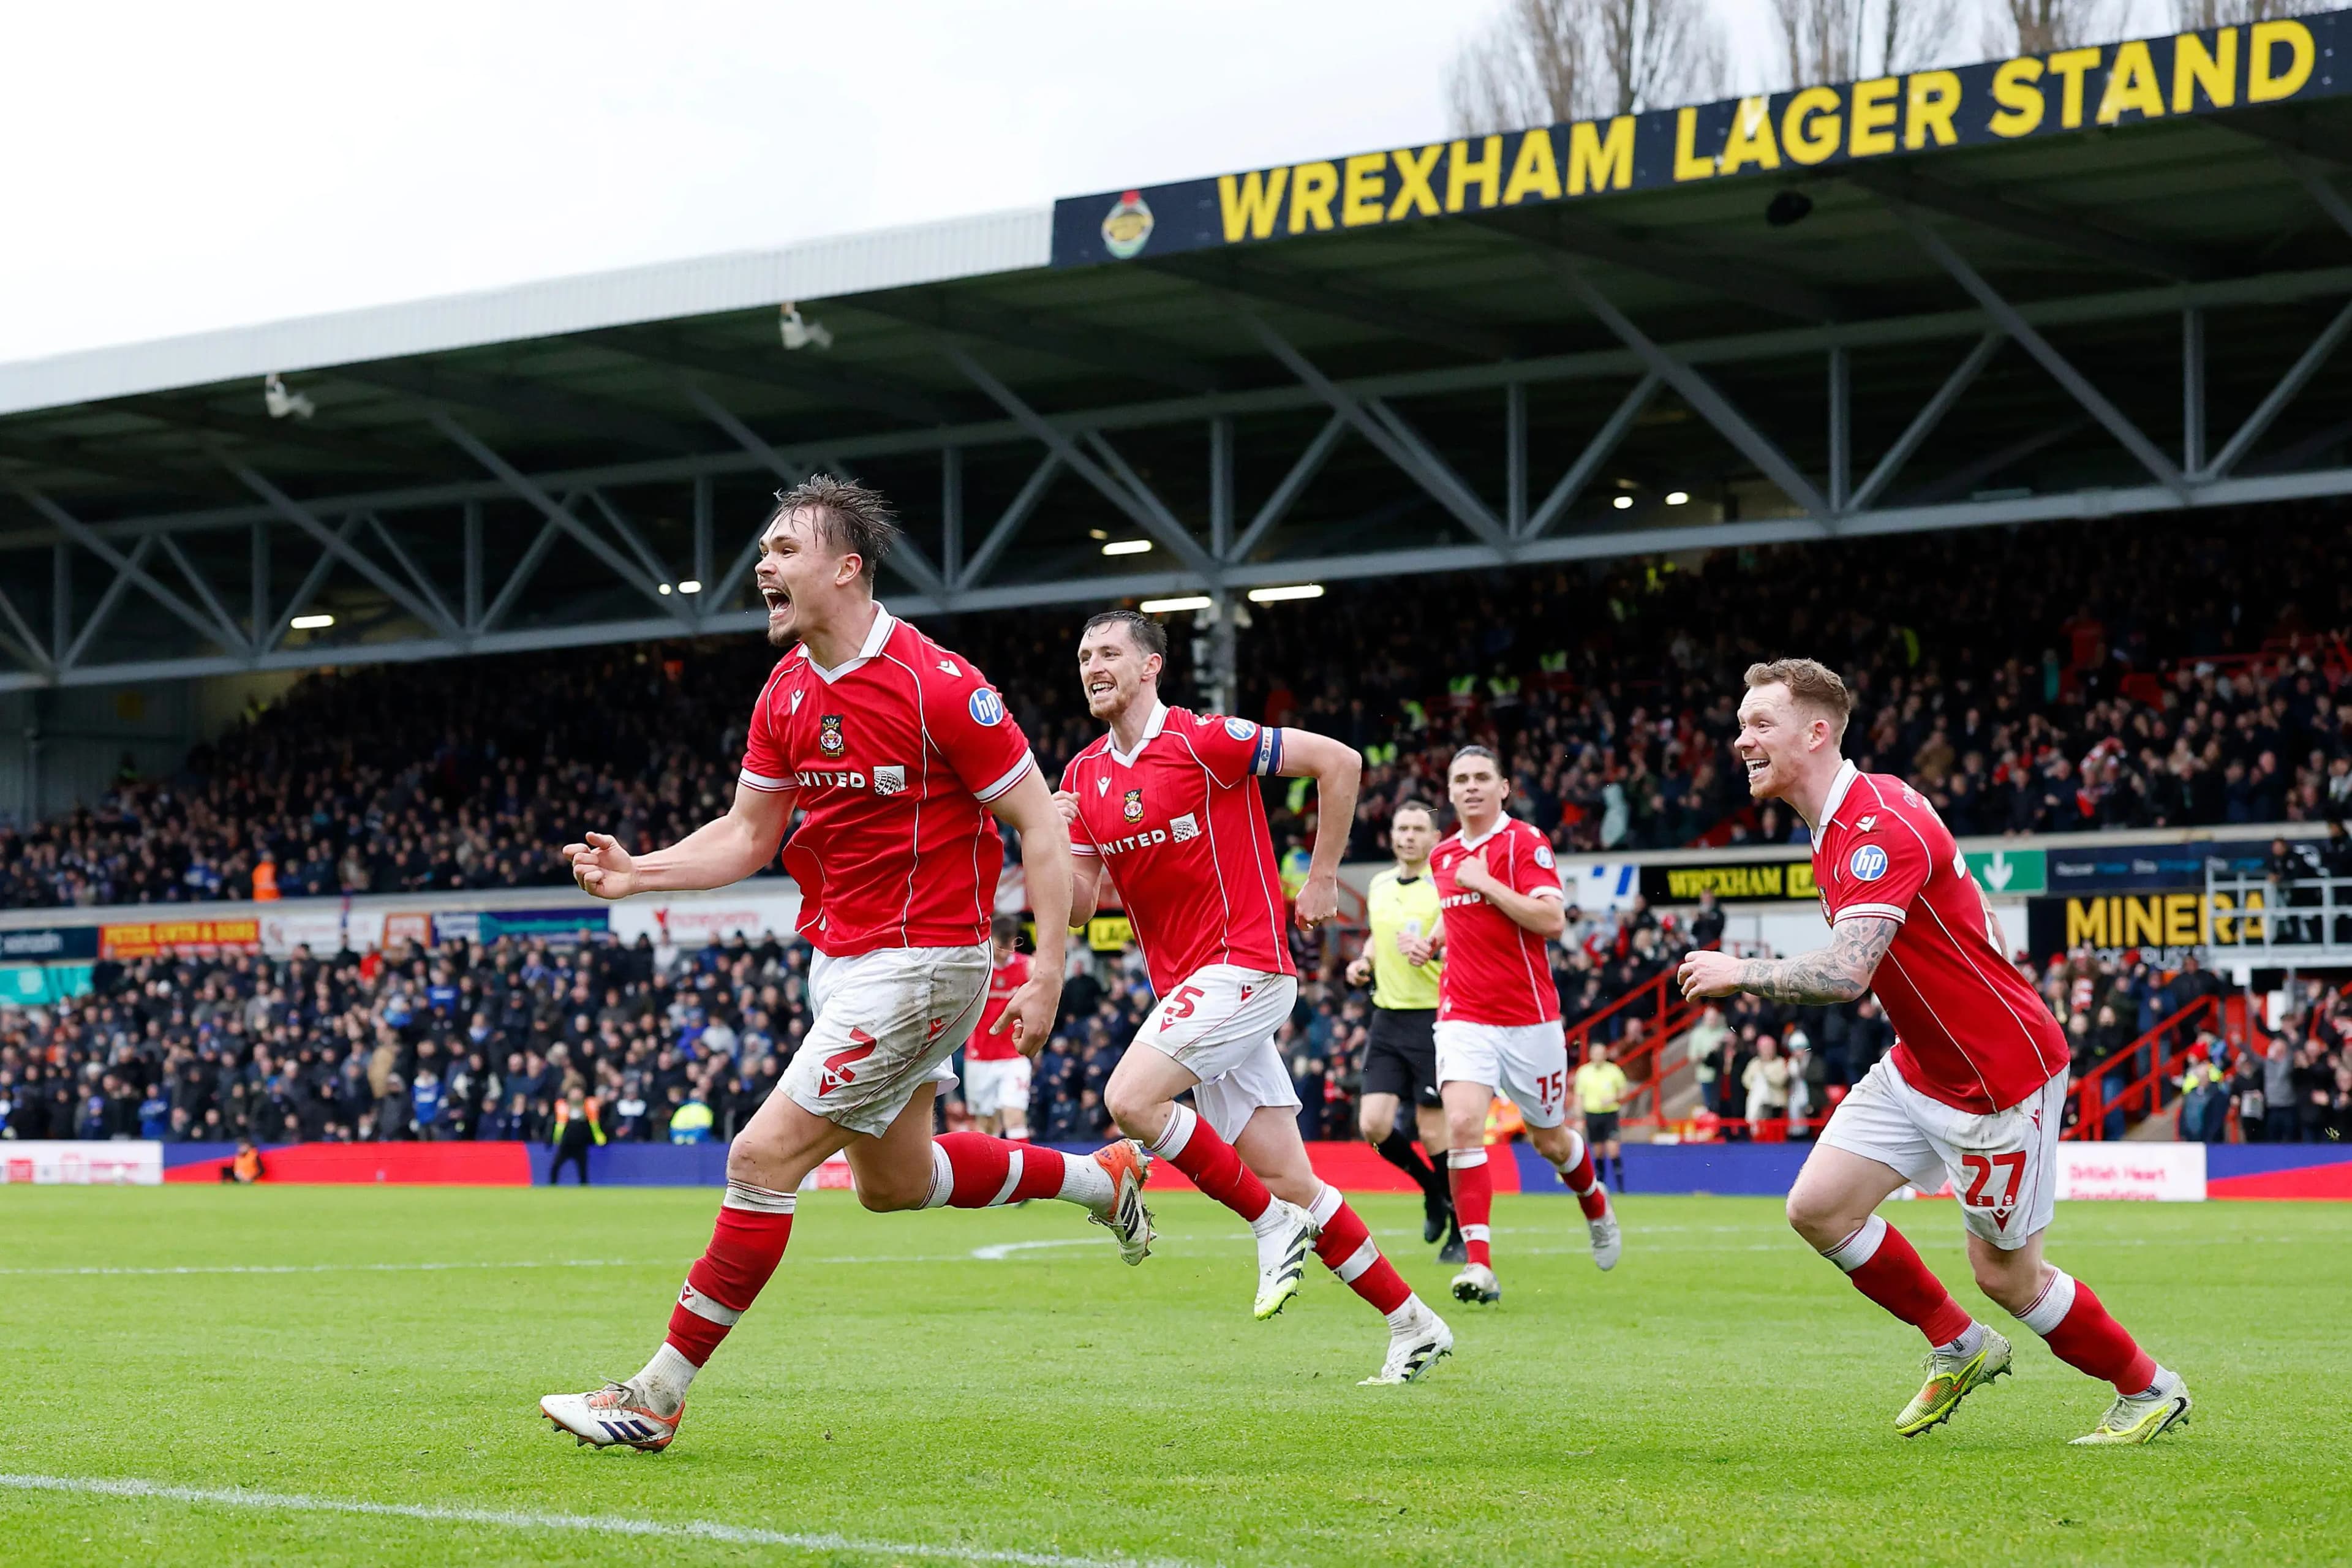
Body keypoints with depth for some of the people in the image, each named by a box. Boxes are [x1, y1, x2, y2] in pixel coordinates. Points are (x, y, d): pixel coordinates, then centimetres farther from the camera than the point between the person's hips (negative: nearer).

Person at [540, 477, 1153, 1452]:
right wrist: (635, 873, -5)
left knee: (763, 1158, -13)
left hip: (918, 960, -9)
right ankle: (1101, 1177, 42)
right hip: (840, 959, 9)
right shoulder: (787, 691, 4)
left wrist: (1048, 974, -19)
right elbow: (748, 833, 11)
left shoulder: (938, 685, -19)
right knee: (892, 1181, 21)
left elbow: (1041, 827, -14)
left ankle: (658, 1397, -5)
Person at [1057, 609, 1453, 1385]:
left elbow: (1339, 760, -8)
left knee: (1131, 1097, -23)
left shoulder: (1203, 740, -11)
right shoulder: (1083, 777, 10)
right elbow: (1076, 905, 9)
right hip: (1185, 985, 7)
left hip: (1245, 964, -7)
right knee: (1289, 1181, 4)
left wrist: (1322, 877, -4)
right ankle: (1413, 1326, 12)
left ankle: (1273, 1224, -6)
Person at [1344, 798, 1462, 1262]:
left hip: (1434, 1019, -6)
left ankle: (1462, 1229, 13)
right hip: (1388, 1018, 6)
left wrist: (1432, 949, -31)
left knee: (1433, 1135, -4)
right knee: (1374, 1126, -4)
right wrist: (1365, 961, 10)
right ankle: (1433, 1190, 22)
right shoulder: (1379, 885, 12)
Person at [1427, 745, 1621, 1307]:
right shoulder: (1442, 856, 10)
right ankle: (1479, 1265, -21)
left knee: (1550, 1140, 12)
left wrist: (1487, 884, -19)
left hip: (1529, 1018, -3)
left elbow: (1552, 920, -19)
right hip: (1464, 1017, 3)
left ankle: (1596, 1205, 47)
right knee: (1463, 1124, -20)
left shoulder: (1525, 841, -8)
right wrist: (1434, 939, 12)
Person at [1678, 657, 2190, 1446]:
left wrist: (1739, 972, -24)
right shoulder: (1839, 823, 6)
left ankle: (2149, 1389, 23)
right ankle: (1960, 1349, 18)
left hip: (2000, 1077, -9)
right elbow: (1980, 919, 18)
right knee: (1818, 1207, 0)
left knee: (2006, 1275, 1)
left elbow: (1845, 971, -38)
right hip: (1920, 1069, 9)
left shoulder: (1880, 827, -26)